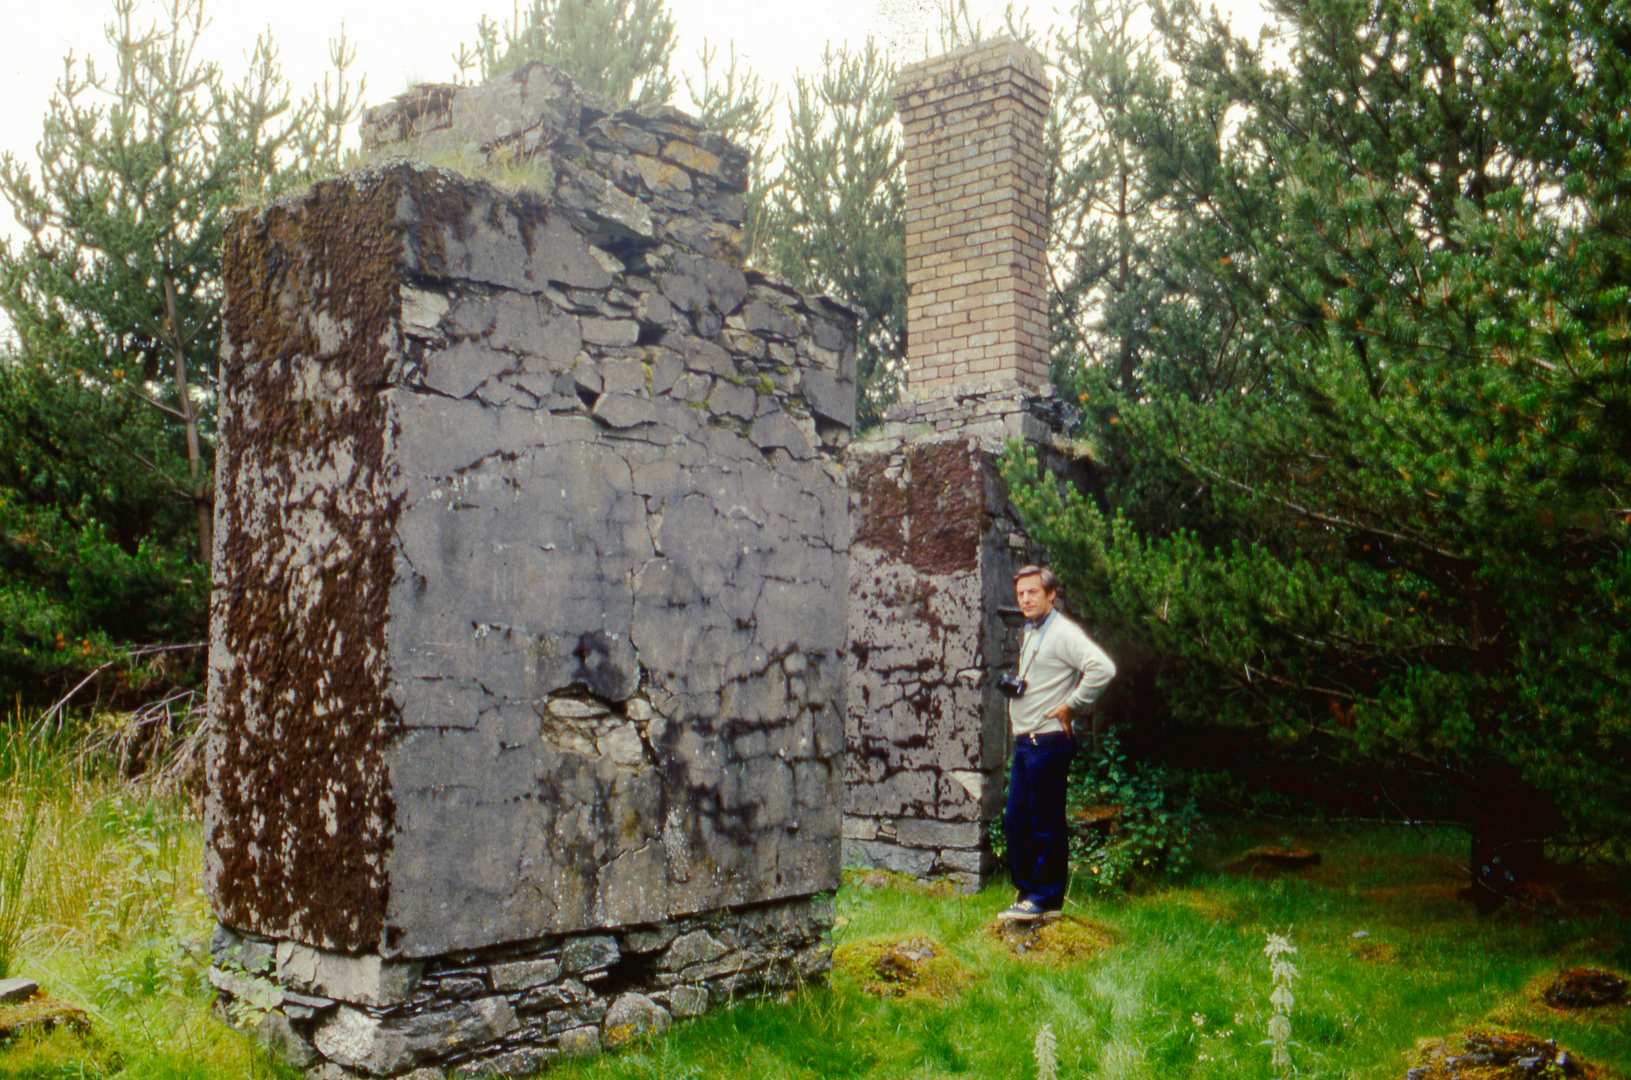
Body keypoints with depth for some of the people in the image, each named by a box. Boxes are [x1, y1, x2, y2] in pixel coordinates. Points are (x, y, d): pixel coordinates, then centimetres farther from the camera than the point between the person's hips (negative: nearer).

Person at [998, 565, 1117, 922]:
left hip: (1047, 742, -9)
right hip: (1025, 742, 9)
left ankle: (1045, 898, 9)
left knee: (1046, 824, -1)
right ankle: (1027, 890, 22)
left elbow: (1103, 669, -26)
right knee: (1015, 821, 12)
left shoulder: (1062, 633, -13)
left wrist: (1071, 705, -18)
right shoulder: (1029, 633, 17)